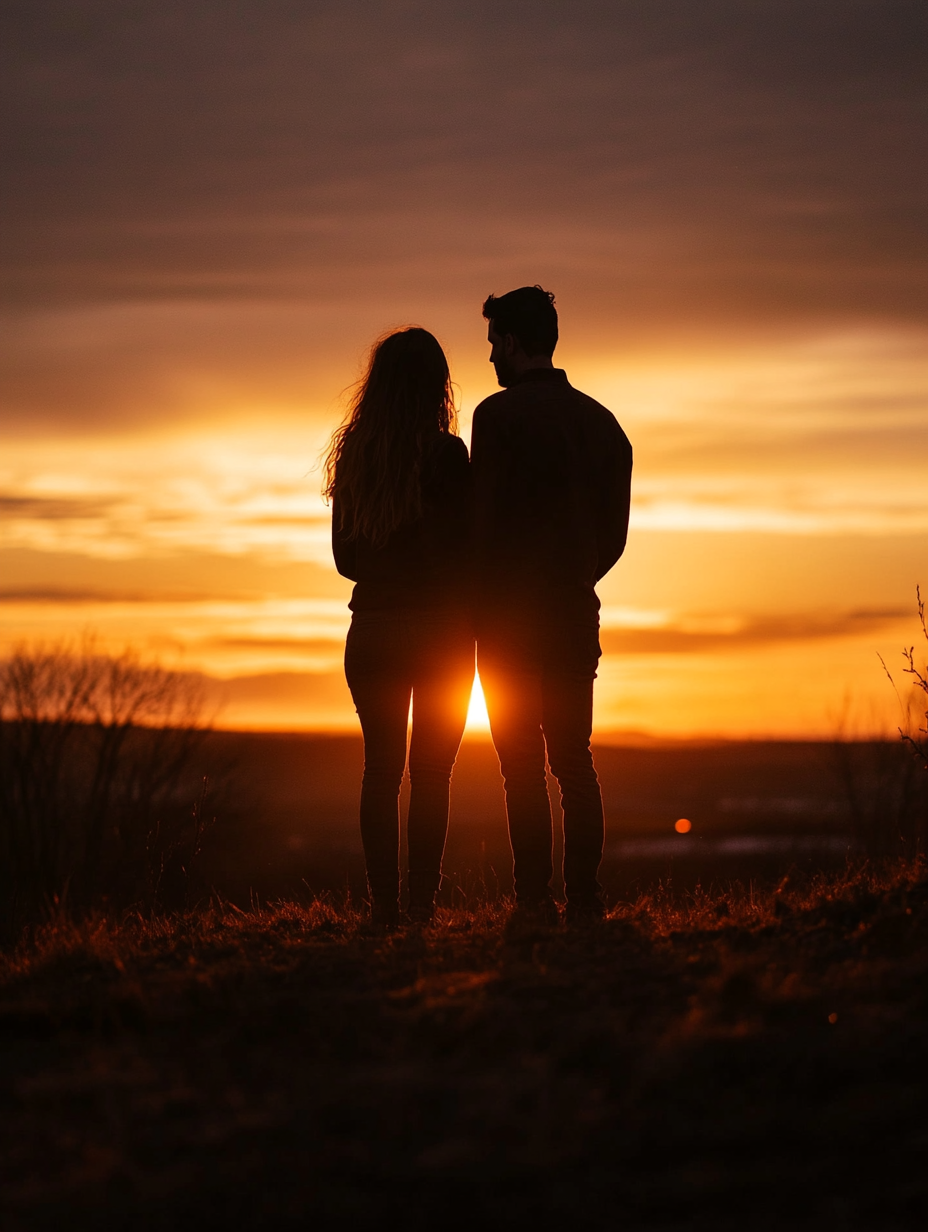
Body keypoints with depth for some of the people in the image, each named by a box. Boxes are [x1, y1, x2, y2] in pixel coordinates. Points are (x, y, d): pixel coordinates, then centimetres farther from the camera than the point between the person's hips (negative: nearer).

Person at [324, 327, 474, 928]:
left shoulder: (352, 453, 4)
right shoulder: (446, 452, -10)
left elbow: (345, 555, 10)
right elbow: (467, 549, -9)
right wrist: (472, 611, 8)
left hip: (371, 628, 4)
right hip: (440, 630, -3)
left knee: (381, 770, 7)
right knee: (431, 773, 2)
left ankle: (384, 906, 4)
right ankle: (422, 906, -2)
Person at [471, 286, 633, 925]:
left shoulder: (500, 413, -8)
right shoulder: (602, 420, 11)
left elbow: (484, 520, -12)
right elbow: (615, 533, 11)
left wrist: (477, 602, -1)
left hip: (510, 615, -5)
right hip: (577, 613, 5)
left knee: (524, 766, -3)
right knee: (575, 761, 9)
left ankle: (535, 899, -5)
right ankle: (585, 897, 5)